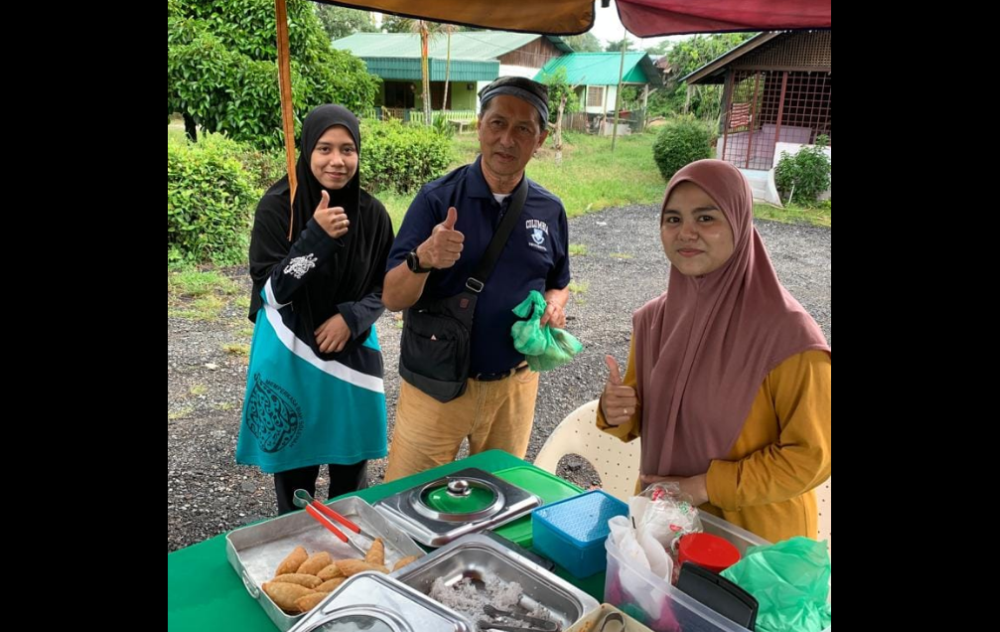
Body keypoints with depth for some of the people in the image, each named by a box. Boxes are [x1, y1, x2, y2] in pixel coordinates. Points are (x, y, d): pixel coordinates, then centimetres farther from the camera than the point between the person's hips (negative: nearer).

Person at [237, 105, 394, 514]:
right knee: (294, 465, 11)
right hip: (289, 354, -2)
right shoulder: (277, 206, -13)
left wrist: (352, 317, -15)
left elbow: (385, 288, 4)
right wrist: (316, 236, -29)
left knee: (352, 463, 14)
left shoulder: (371, 213, -4)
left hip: (352, 352, 3)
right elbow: (272, 292, -17)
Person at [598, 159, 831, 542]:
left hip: (753, 540, -4)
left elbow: (810, 457, -16)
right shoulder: (653, 320, -6)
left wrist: (704, 486, -18)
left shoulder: (787, 333, -22)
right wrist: (616, 414, -14)